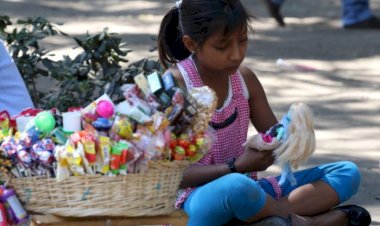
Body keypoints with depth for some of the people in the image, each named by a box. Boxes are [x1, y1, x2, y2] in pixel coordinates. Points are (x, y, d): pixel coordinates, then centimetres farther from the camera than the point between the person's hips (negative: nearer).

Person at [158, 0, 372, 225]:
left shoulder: (244, 78, 6)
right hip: (199, 198, -7)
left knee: (348, 173, 0)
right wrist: (236, 168, -24)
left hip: (245, 189, 7)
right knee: (237, 186, -43)